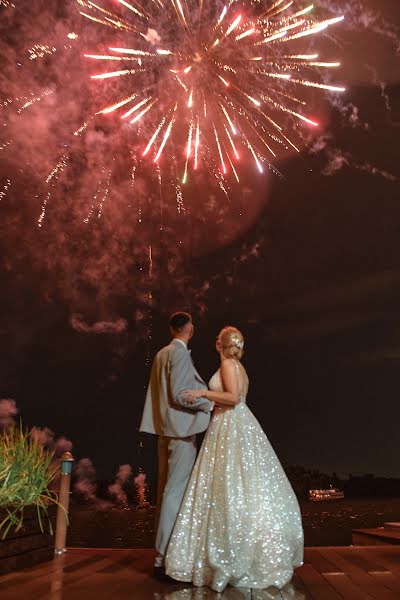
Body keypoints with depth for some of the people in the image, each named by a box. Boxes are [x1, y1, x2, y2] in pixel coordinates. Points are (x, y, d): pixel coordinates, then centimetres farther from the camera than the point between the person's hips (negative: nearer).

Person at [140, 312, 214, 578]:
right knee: (176, 491, -6)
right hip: (181, 428, -9)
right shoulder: (180, 353, -12)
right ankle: (165, 558, -2)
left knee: (167, 489, 14)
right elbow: (180, 395, -17)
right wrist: (211, 403, -11)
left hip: (166, 428, 9)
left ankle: (164, 550, 23)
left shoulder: (162, 354, 14)